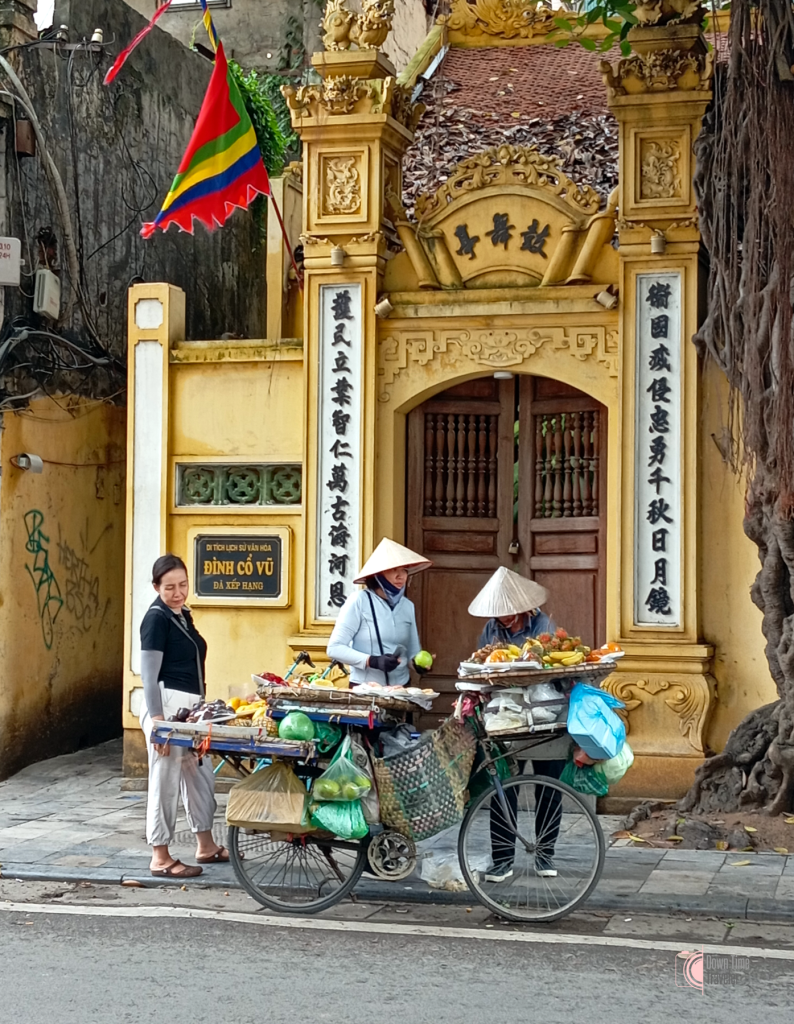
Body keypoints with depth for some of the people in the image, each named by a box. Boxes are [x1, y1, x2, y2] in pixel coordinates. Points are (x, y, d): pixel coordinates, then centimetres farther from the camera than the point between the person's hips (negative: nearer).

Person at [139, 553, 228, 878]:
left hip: (191, 705, 9)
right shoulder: (157, 617, -12)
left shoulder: (183, 614, 14)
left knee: (200, 775, 15)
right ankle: (160, 858, 2)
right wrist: (156, 718, -22)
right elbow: (149, 674, -16)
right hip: (166, 704, -9)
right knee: (165, 780, -4)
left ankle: (205, 845, 28)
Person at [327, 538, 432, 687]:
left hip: (400, 688, 4)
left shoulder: (408, 606, 6)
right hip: (365, 688, -4)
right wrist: (372, 661, -19)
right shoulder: (359, 600, -8)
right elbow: (334, 648, -9)